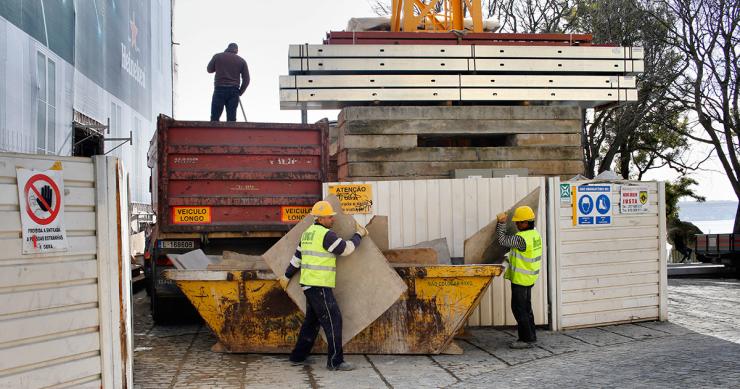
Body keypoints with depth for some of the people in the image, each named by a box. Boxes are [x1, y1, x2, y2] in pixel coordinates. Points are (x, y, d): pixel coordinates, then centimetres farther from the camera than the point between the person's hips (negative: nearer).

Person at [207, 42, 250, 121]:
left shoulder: (217, 56, 6)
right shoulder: (241, 61, 7)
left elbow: (209, 69, 18)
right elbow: (246, 79, 5)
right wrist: (240, 92, 14)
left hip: (219, 89, -1)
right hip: (234, 91, 1)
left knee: (214, 118, 2)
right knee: (231, 119, 1)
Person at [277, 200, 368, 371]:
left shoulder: (308, 233, 14)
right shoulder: (326, 235, -15)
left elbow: (297, 256, 20)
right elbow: (346, 249, -10)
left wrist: (287, 276, 27)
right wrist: (359, 235, 5)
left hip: (309, 284, 10)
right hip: (320, 286, -10)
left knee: (312, 321, 18)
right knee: (333, 320, -5)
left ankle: (298, 357, 24)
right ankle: (335, 361, -3)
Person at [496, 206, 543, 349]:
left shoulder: (522, 238, -25)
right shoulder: (535, 234, 7)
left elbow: (503, 240, -16)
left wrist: (501, 223, -8)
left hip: (521, 278, -10)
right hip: (528, 277, 10)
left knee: (519, 308, -2)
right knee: (526, 307, 17)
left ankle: (527, 339, 2)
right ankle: (531, 336, 24)